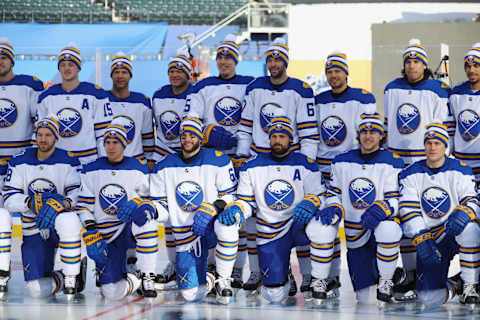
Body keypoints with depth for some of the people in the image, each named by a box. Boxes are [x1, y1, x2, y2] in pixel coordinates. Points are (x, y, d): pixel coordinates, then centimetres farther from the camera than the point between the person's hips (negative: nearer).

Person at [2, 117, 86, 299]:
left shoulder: (68, 162, -2)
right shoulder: (20, 162, 2)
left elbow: (77, 192, -8)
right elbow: (9, 199, -2)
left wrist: (67, 202, -30)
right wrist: (30, 202, -21)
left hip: (58, 223, -2)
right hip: (33, 230, 2)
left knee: (68, 221, -43)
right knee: (37, 290, -13)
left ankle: (71, 276, -25)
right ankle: (64, 278, 21)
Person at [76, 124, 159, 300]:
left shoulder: (139, 168, 3)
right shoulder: (91, 170, 6)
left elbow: (148, 200, 8)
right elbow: (84, 205, 6)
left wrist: (136, 205, -15)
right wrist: (90, 232, -7)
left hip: (132, 229, -1)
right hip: (106, 238, 1)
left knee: (143, 212, -39)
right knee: (112, 292, -19)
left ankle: (147, 277, -31)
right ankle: (135, 281, 21)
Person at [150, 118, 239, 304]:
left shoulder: (217, 160, -3)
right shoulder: (164, 168, 4)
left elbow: (229, 195, -1)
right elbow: (162, 205, 6)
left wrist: (214, 207, -22)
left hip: (211, 226, -2)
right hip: (185, 237, 2)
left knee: (227, 226, -42)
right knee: (191, 294, -10)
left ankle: (222, 280, -18)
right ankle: (208, 280, 30)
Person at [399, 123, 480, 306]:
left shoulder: (460, 170, 0)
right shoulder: (411, 174, 2)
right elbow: (408, 211, -4)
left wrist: (463, 214, -31)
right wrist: (421, 241, -18)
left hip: (456, 234, -1)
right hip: (430, 241, 1)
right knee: (428, 297, -17)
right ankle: (454, 288, 20)